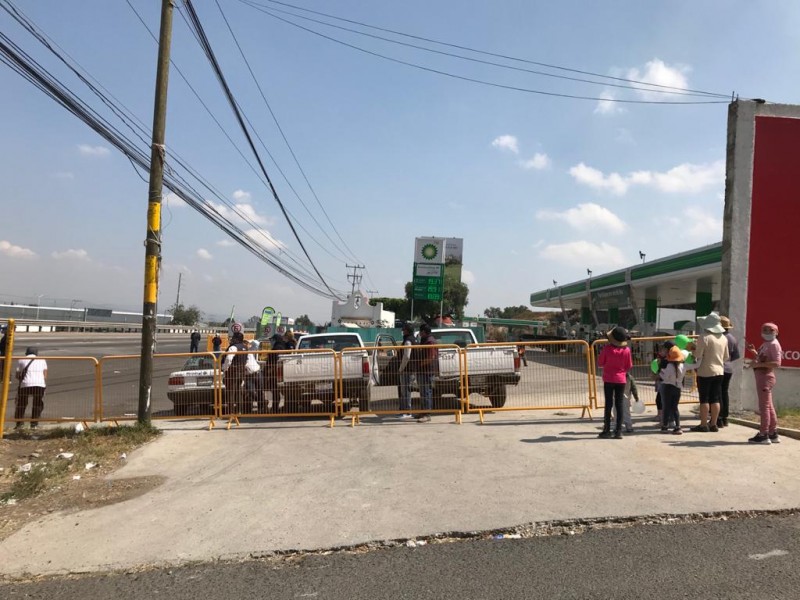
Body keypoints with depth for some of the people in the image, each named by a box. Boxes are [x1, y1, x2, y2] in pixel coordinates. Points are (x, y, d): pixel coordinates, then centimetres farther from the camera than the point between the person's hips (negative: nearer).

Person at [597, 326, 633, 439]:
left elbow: (600, 363, -4)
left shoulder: (607, 348, -12)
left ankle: (607, 431, 6)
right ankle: (618, 431, 5)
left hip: (609, 380, -1)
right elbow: (629, 366, 1)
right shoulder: (626, 350, -8)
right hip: (621, 379, 1)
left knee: (608, 404, 4)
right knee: (619, 405, 6)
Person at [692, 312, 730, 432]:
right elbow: (726, 357, 12)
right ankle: (713, 424, 14)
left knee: (704, 399, 0)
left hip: (705, 372, -6)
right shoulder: (723, 338, 6)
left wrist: (693, 349, 3)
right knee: (715, 399, 10)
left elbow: (698, 355, -17)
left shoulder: (704, 337, -15)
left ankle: (703, 425, 3)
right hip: (719, 371, 6)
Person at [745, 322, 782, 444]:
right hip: (762, 377, 10)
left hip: (766, 377, -10)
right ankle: (773, 434, 22)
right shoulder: (766, 344, 15)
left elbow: (777, 363, -22)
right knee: (769, 406, 14)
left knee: (764, 406, -6)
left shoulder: (774, 344, -13)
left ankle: (763, 435, -3)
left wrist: (759, 364, -25)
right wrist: (755, 352, 10)